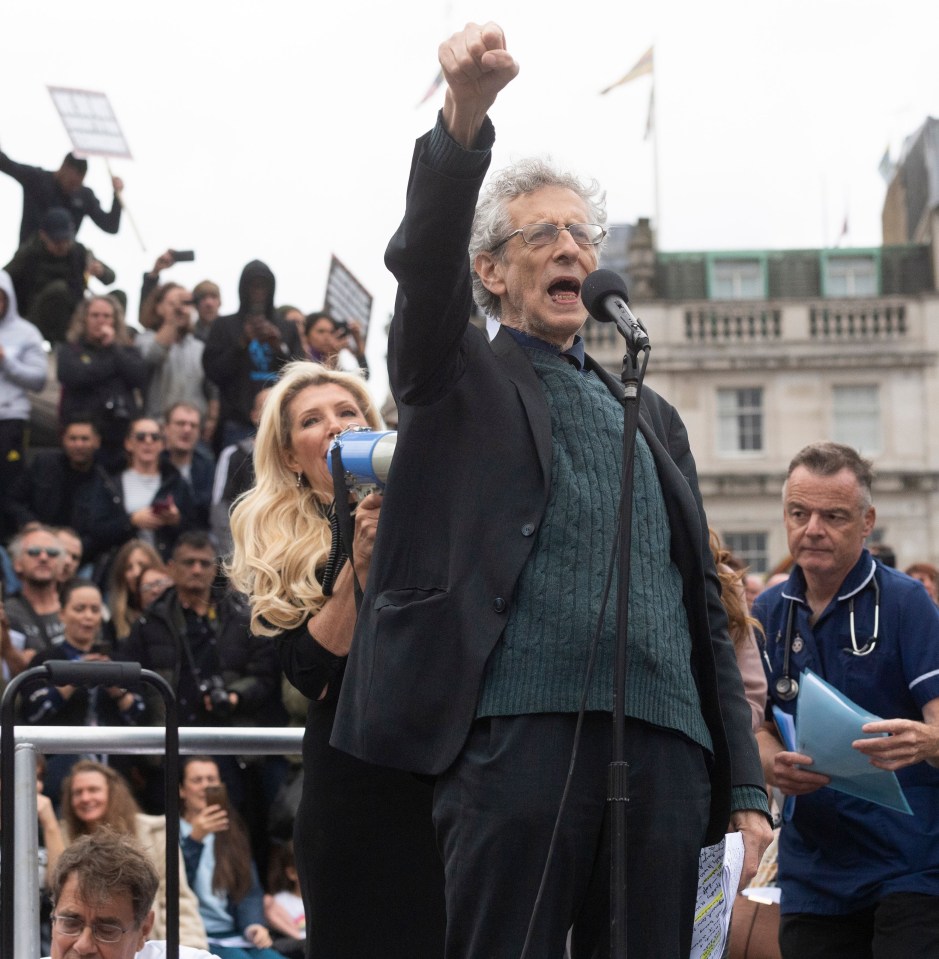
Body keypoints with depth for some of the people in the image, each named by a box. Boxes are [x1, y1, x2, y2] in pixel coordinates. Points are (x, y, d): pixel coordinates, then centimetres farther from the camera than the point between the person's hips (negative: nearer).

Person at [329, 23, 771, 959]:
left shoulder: (649, 417, 26)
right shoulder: (463, 380, 13)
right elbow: (424, 259, -8)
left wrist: (744, 785, 13)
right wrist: (464, 116, -27)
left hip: (665, 750, 4)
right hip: (520, 735, -4)